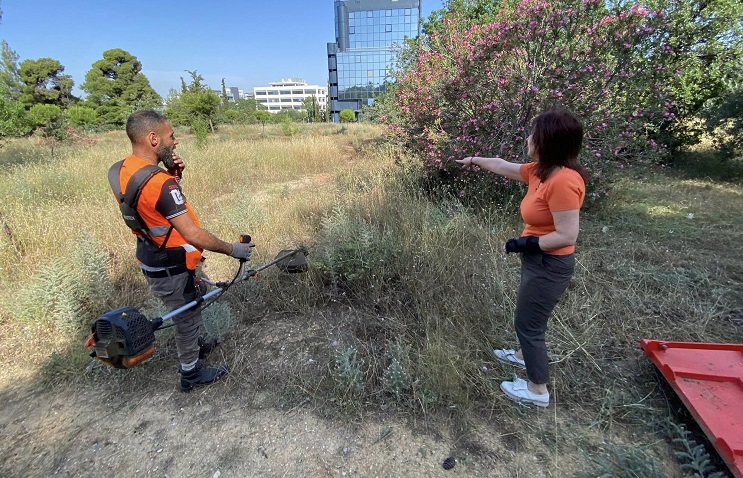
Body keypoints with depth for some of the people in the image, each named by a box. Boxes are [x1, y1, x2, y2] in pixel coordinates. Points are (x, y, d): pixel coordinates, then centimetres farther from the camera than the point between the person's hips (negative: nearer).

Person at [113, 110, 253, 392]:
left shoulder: (124, 168, -2)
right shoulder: (160, 184, -31)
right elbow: (193, 235, -32)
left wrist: (173, 175, -4)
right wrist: (232, 249, -20)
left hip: (151, 259, 9)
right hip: (171, 268, -9)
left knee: (186, 312, 29)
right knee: (188, 316, 12)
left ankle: (192, 347, 51)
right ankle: (191, 372, 32)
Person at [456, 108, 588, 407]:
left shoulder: (563, 181, -28)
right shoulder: (541, 171, 1)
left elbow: (567, 236, -27)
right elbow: (504, 166, 18)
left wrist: (526, 243, -19)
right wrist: (475, 161, 29)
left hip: (549, 266, -9)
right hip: (538, 260, 9)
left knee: (527, 323, 5)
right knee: (527, 317, 28)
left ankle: (538, 390, 24)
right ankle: (525, 355, 52)